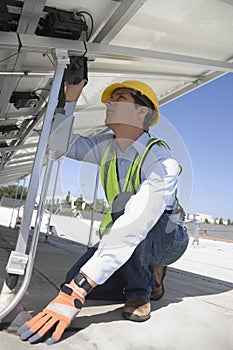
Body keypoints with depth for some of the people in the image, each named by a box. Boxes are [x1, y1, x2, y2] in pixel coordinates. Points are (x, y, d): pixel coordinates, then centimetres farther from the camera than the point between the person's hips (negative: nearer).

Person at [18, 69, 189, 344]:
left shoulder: (161, 161, -31)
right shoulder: (107, 146, -6)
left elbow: (134, 227, -42)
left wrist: (75, 292, -47)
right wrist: (71, 98, -11)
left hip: (167, 238, -6)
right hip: (125, 238, 6)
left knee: (124, 200, -35)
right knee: (76, 281, -11)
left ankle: (139, 293, -14)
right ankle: (150, 275, 10)